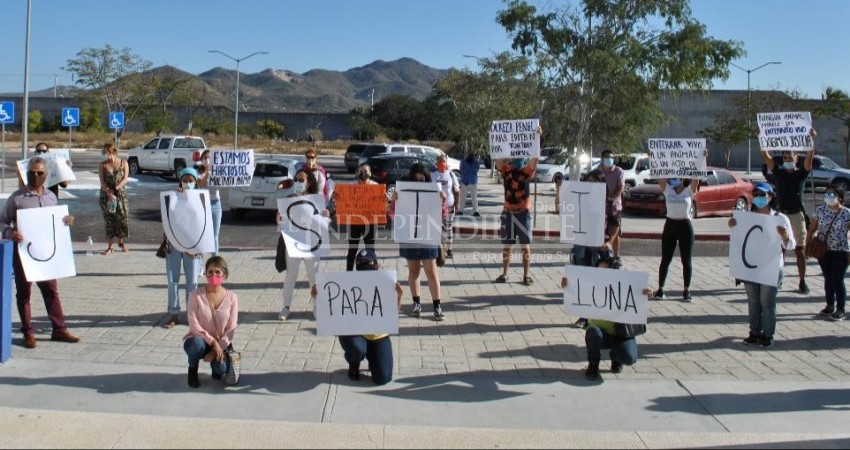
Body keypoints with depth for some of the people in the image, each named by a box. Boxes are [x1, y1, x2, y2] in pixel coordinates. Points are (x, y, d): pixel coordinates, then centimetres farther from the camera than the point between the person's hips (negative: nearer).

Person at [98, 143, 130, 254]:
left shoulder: (123, 163, 2)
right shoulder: (102, 165, 3)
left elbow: (125, 179, -8)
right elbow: (102, 182, -6)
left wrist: (116, 189, -22)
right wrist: (109, 192, -22)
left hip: (121, 194, 0)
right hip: (106, 195, 0)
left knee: (122, 218, 2)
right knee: (109, 220, 2)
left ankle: (121, 241, 26)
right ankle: (109, 247, 8)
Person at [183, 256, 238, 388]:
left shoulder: (231, 297, -6)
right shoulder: (196, 295, -11)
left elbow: (231, 329, -7)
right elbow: (194, 325, -15)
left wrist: (218, 348, -18)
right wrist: (212, 342, -23)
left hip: (221, 343, 1)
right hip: (200, 339, -1)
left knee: (221, 370, -28)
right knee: (197, 344, -38)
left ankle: (216, 365, 13)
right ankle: (193, 370, -3)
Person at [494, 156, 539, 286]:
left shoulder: (526, 170, -2)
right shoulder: (506, 170, 3)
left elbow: (534, 160, -17)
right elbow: (497, 158, -9)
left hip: (523, 212, -2)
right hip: (508, 212, 2)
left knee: (525, 246, 2)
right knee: (506, 246, 10)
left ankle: (526, 275, 8)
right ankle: (504, 274, 19)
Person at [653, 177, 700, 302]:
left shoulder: (689, 191, -1)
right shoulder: (667, 190, 5)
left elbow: (696, 179, -15)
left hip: (685, 226, -2)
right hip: (670, 225, 2)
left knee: (686, 261, 3)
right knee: (665, 260, 5)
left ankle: (686, 291, 10)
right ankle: (660, 289, 11)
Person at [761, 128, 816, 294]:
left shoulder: (801, 173, 1)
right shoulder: (778, 172, 7)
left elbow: (809, 157, -14)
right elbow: (766, 157, -2)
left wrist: (812, 140, -26)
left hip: (796, 215, -2)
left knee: (800, 250, 1)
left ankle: (802, 282, 6)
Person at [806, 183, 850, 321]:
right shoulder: (820, 210, -1)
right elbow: (812, 229, 5)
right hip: (823, 250, 4)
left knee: (838, 280, 1)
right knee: (828, 279, 14)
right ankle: (830, 306, 27)